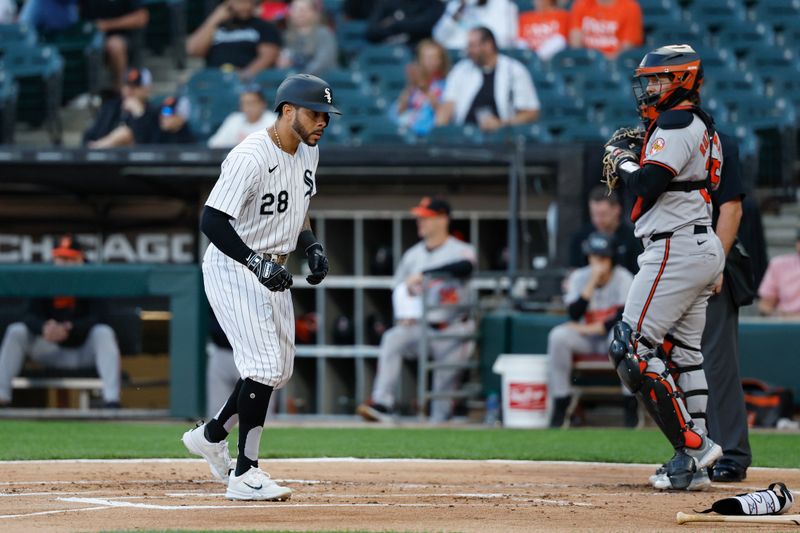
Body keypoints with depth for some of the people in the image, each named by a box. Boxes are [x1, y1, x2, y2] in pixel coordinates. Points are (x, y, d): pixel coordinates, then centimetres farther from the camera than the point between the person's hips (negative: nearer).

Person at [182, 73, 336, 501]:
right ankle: (244, 475, -10)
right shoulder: (250, 157, -24)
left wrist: (311, 247, 3)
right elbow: (212, 220, -27)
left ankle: (211, 435, 34)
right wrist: (257, 263, -33)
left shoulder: (307, 153, 5)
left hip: (271, 273, 9)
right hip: (233, 269, -9)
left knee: (279, 369, 15)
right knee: (265, 365, -15)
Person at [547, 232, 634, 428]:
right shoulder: (579, 277, -3)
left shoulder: (623, 278, -8)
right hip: (585, 338, 2)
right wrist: (593, 281, -22)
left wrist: (587, 329, -19)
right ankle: (560, 404, -22)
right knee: (558, 336, -27)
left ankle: (631, 406, -25)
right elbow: (574, 315, -16)